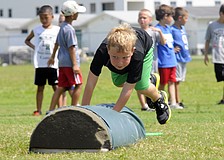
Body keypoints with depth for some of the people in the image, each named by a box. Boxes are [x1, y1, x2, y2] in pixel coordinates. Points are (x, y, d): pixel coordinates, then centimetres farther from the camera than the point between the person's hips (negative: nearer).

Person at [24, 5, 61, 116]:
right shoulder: (36, 30, 7)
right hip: (39, 64, 2)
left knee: (56, 87, -1)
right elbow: (27, 40, 22)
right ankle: (38, 110, 9)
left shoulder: (57, 30, 0)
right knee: (40, 87, 6)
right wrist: (34, 47, 5)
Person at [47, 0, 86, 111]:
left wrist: (53, 57, 36)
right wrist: (75, 64, -20)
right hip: (69, 62, -9)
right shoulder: (69, 29, -16)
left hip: (62, 63, 9)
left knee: (61, 87, 10)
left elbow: (57, 43, 25)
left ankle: (51, 110, 7)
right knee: (78, 85, 0)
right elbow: (71, 48, -19)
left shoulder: (62, 26, 14)